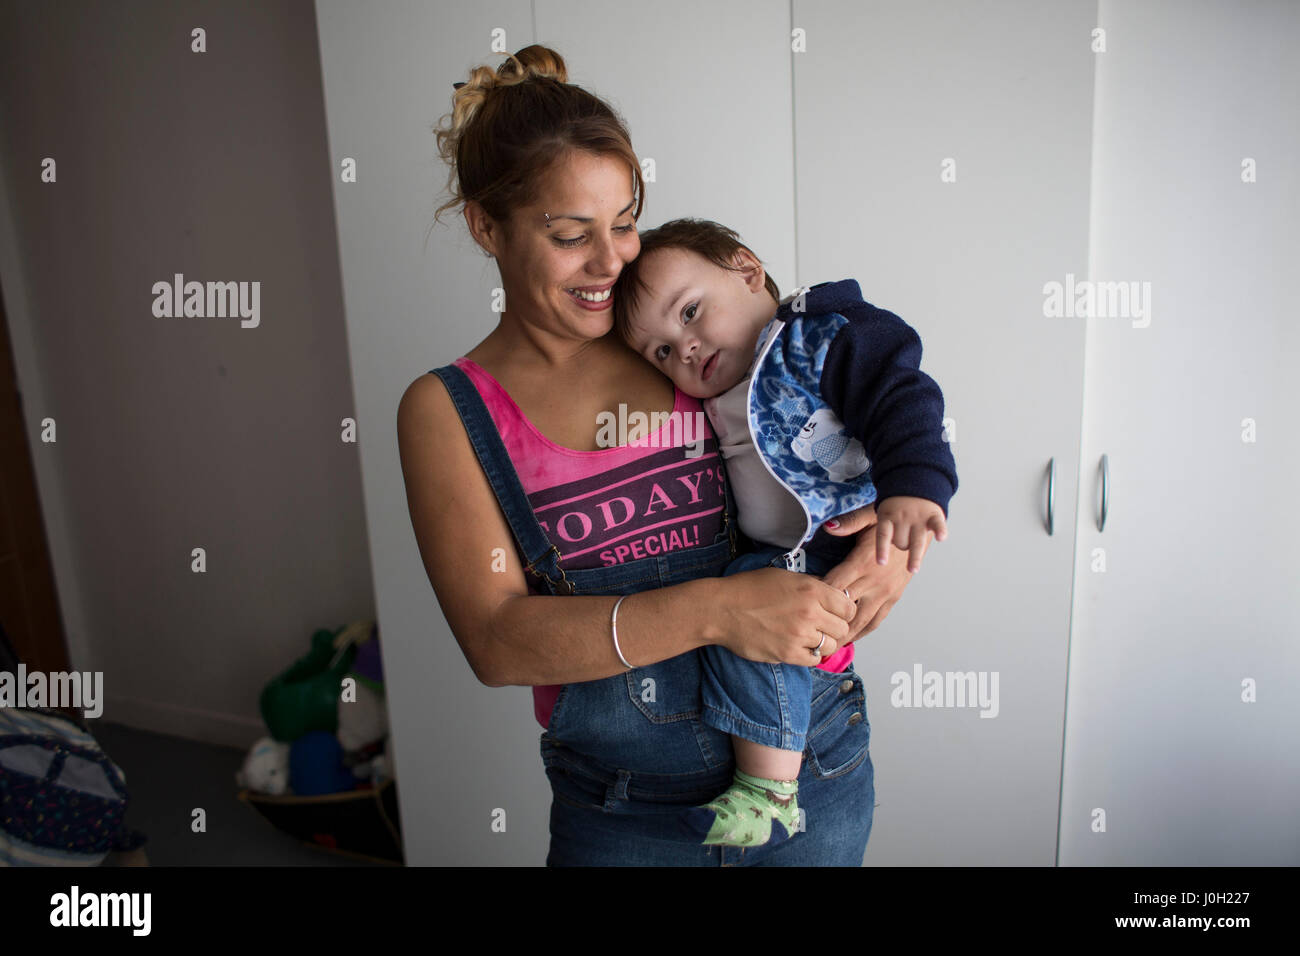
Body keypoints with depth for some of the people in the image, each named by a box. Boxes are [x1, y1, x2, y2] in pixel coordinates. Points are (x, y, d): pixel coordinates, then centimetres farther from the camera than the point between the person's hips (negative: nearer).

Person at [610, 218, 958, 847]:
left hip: (841, 543, -9)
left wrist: (913, 488, -36)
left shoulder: (823, 337, -11)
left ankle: (770, 794, -20)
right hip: (766, 553, 9)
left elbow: (902, 396, -23)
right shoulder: (713, 400, 13)